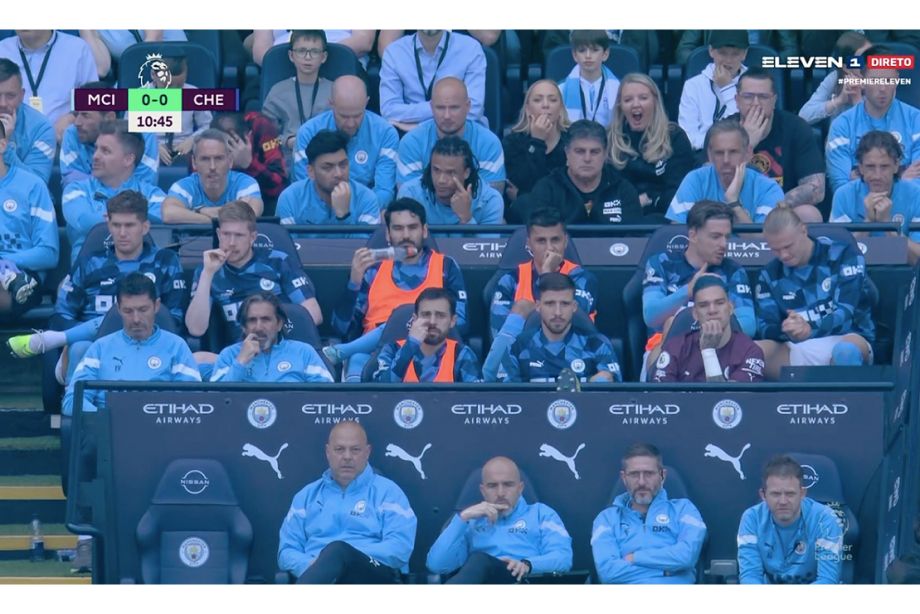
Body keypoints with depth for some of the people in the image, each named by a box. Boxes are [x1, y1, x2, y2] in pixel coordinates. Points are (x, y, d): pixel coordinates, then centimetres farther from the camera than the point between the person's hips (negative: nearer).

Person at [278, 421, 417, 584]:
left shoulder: (387, 491, 14)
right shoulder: (307, 495, 25)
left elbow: (400, 547, -1)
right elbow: (287, 550, 17)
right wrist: (314, 568, -8)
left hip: (375, 574, -3)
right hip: (318, 578, 3)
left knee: (337, 550, -39)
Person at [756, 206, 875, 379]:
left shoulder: (844, 255, -3)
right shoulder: (770, 274, 9)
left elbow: (846, 311, -14)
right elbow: (765, 327, 2)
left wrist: (810, 329, -34)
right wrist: (786, 331, -24)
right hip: (798, 349, 4)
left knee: (846, 351, -43)